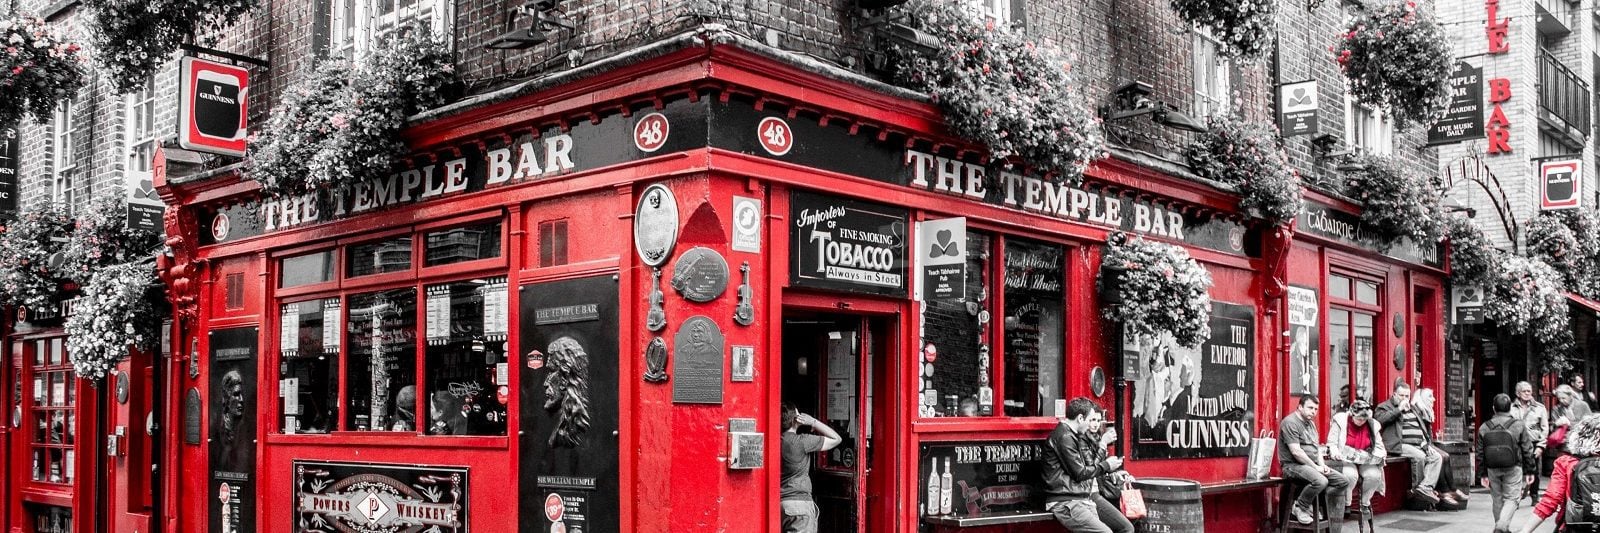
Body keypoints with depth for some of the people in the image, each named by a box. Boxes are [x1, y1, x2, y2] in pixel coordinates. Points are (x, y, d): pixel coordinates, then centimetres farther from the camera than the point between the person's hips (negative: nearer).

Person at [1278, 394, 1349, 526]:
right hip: (1293, 465, -10)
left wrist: (1322, 465, 1)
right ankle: (1300, 507, -11)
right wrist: (1315, 467, -16)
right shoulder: (1290, 422, -13)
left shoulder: (1311, 423, 18)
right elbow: (1296, 452, -20)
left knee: (1343, 482, -2)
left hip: (1312, 465, 10)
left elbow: (1316, 447, 20)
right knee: (1321, 481, -35)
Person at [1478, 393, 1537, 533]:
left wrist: (1482, 474, 12)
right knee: (1512, 499, 3)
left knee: (1497, 500, 14)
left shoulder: (1484, 428, 1)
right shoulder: (1518, 426, -6)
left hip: (1492, 469, 3)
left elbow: (1480, 453, 5)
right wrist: (1529, 470, 7)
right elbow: (1527, 450, -2)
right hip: (1513, 469, -2)